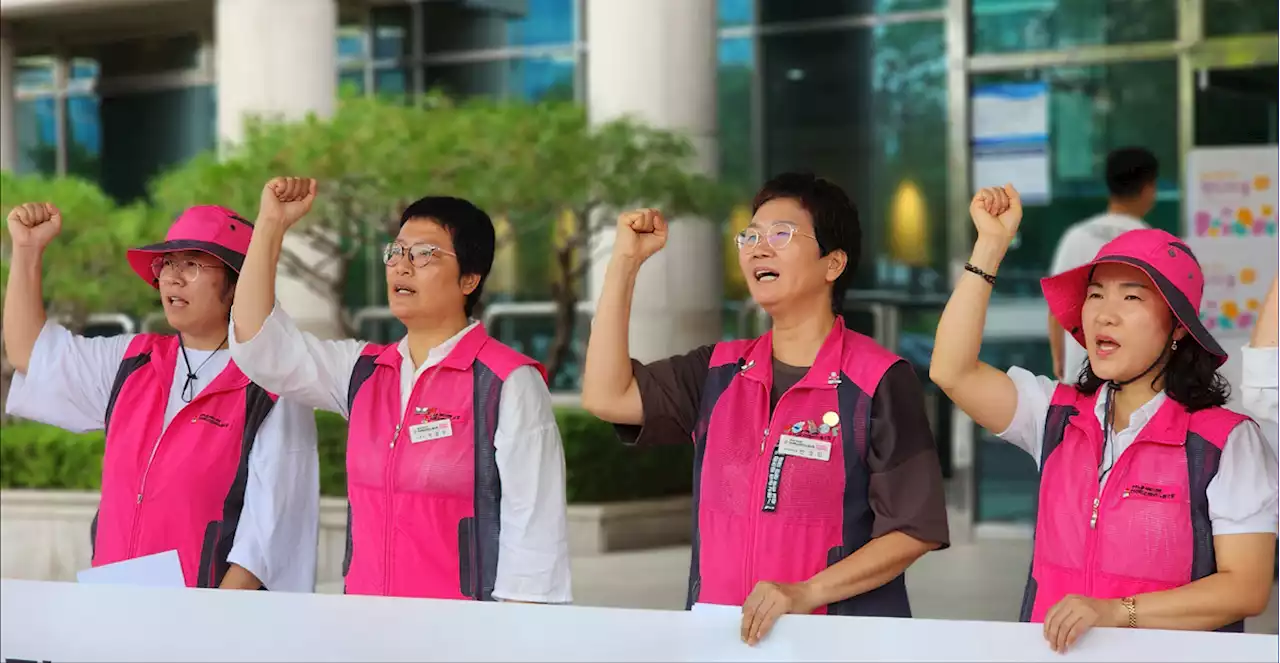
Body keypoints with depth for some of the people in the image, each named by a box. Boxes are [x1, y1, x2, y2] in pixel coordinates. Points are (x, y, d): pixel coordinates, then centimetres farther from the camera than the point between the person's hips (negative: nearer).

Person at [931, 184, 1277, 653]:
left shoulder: (1228, 440, -1)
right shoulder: (1057, 415, 12)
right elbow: (952, 372, 0)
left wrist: (1116, 612, -14)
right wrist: (991, 244, 0)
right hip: (1052, 649, 5)